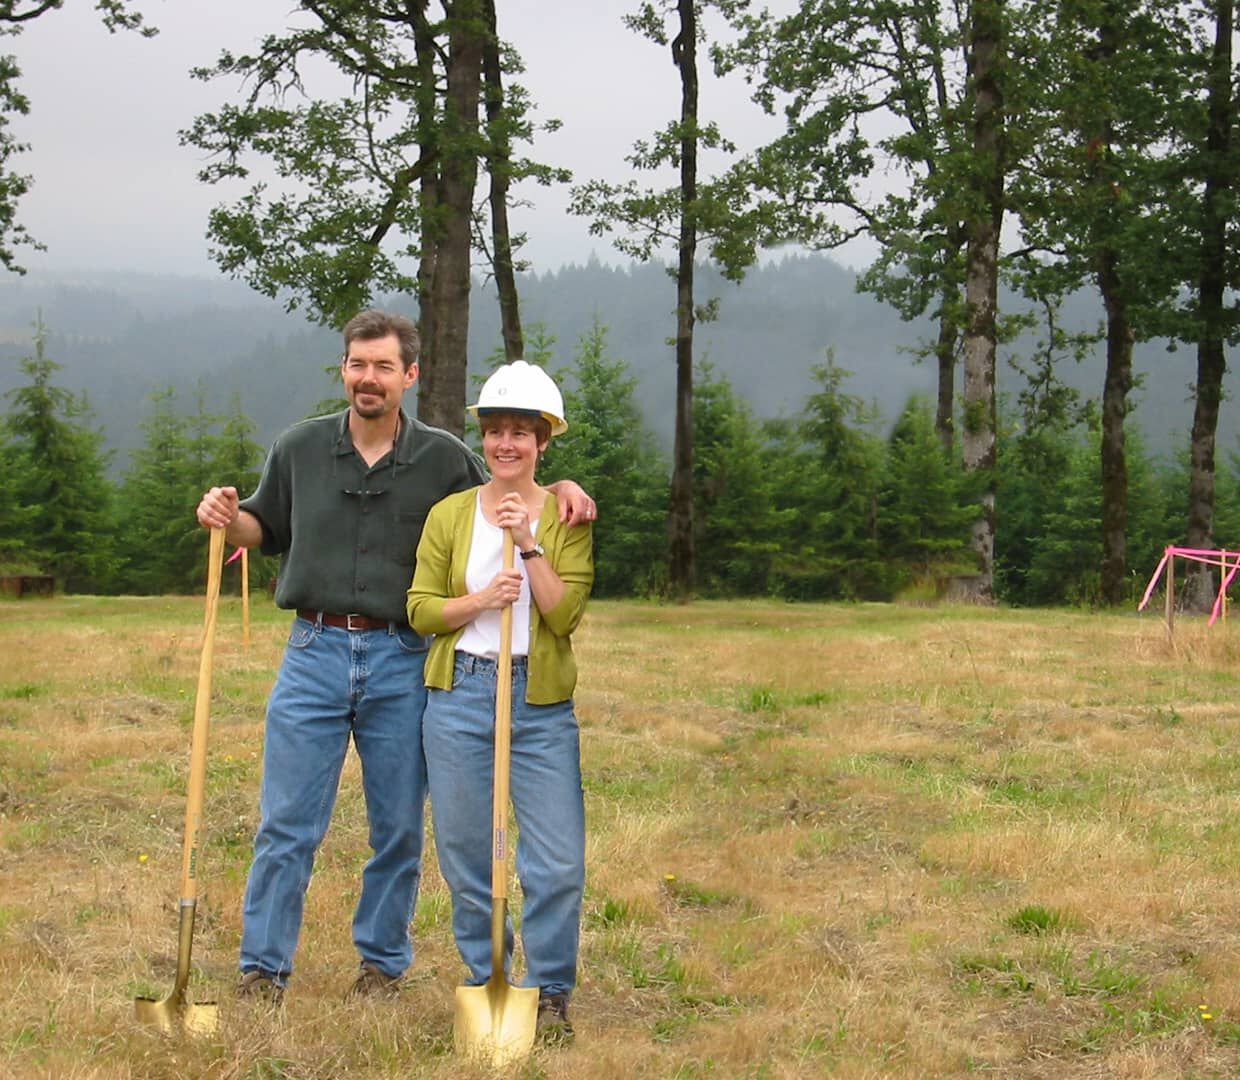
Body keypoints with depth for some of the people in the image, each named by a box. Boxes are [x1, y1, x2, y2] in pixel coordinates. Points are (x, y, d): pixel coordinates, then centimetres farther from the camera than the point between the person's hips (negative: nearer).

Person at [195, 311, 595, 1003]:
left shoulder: (446, 459, 2)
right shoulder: (300, 449, 7)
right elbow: (268, 527, 20)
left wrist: (560, 490, -6)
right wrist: (229, 519, -2)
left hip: (403, 663, 0)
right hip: (315, 652, 0)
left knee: (399, 828, 8)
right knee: (287, 825, 0)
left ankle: (384, 962, 24)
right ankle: (264, 969, 10)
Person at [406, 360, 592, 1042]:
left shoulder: (566, 516, 3)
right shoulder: (449, 514, 7)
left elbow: (566, 614, -6)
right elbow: (420, 610, 4)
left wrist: (528, 544, -15)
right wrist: (479, 600, -13)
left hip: (541, 703, -1)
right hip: (459, 696, 2)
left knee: (558, 862, -6)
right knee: (466, 856, 7)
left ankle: (549, 994, 10)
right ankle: (485, 985, 23)